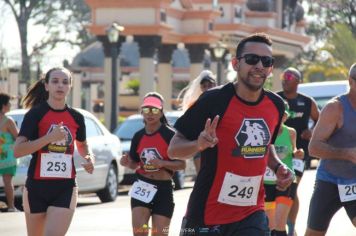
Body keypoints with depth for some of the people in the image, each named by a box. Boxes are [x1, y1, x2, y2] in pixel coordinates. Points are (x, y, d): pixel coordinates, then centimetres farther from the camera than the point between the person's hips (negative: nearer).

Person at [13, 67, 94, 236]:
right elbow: (17, 150, -16)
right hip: (37, 186, -1)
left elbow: (82, 145, 26)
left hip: (65, 188, 1)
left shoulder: (76, 117, 5)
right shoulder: (35, 114, -6)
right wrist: (50, 137, -24)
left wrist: (89, 158, 3)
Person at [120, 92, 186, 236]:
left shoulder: (169, 135, -10)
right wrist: (127, 163, -5)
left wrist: (162, 163, -25)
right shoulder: (138, 137, 5)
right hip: (142, 187, 3)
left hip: (163, 189, -3)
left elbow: (181, 164, -9)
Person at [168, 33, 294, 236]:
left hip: (252, 213, 4)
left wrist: (278, 167, 6)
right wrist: (199, 144, -28)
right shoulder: (215, 100, -12)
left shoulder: (276, 105, 5)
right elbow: (174, 148, -8)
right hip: (207, 214, -4)